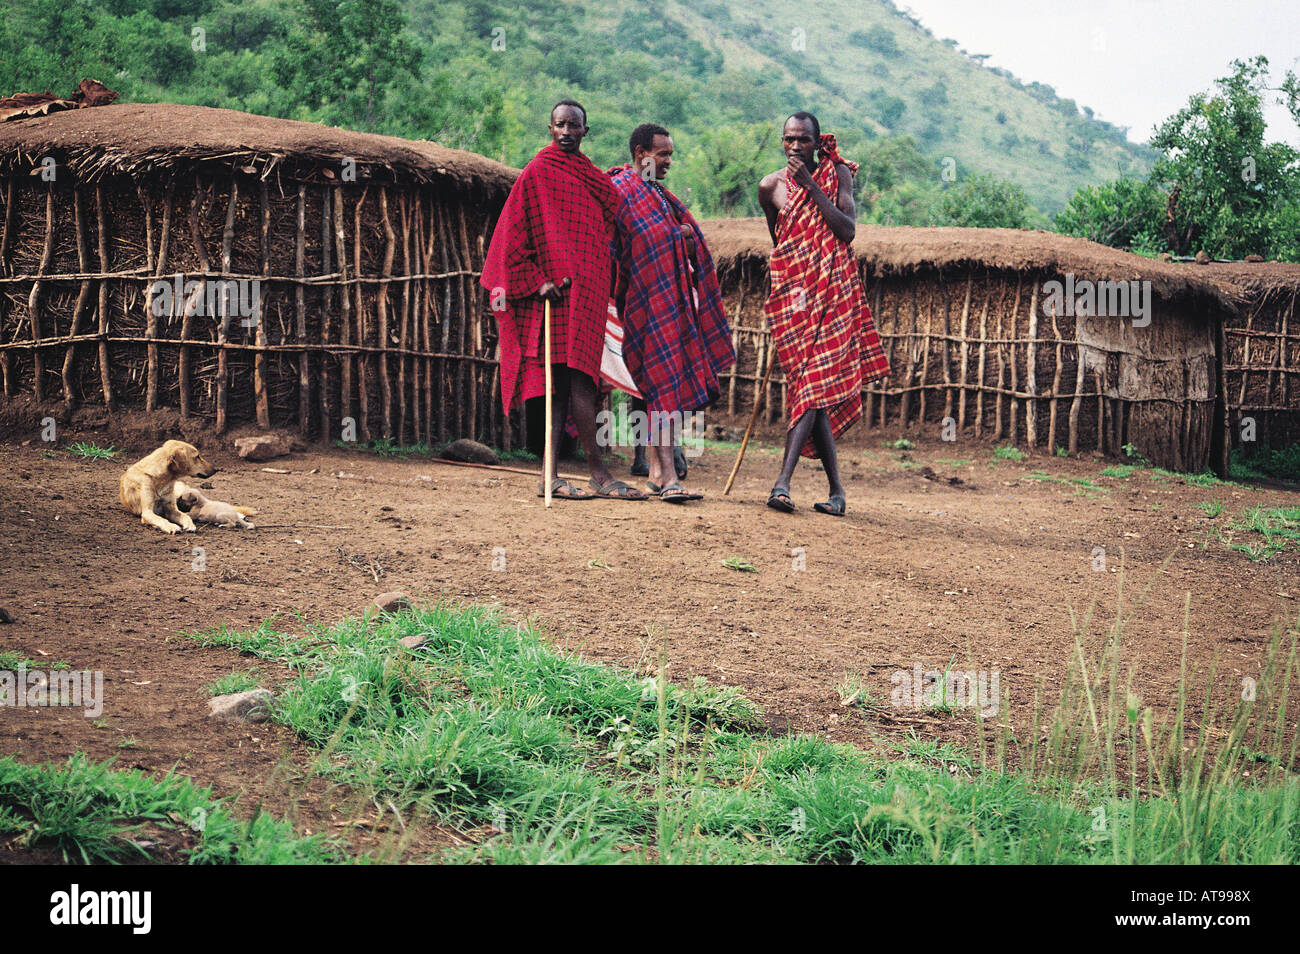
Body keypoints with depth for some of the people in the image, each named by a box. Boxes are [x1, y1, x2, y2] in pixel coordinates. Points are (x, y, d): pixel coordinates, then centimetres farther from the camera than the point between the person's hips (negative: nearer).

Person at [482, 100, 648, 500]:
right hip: (559, 291, -8)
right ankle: (598, 473, -8)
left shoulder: (590, 176, 20)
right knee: (575, 378, -10)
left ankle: (550, 476, 3)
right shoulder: (538, 172, -3)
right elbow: (513, 232, -6)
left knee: (568, 381, 3)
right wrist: (537, 280, -13)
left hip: (587, 292, 8)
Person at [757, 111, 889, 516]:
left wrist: (811, 185, -13)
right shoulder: (771, 186, 7)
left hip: (831, 289, -2)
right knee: (811, 386, -2)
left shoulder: (837, 174, 3)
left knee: (814, 383, -14)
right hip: (790, 290, 2)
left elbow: (847, 231, -10)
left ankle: (783, 481, -19)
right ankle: (836, 489, 3)